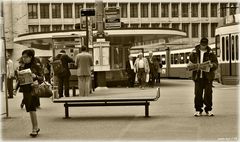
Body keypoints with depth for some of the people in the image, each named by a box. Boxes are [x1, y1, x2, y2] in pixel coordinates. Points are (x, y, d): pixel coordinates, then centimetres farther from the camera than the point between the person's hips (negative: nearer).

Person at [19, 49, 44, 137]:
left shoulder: (36, 65, -4)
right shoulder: (22, 66, 10)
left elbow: (42, 78, -4)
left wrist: (35, 77, -22)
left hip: (33, 89, -5)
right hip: (25, 90, 5)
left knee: (32, 108, -12)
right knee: (30, 109, 8)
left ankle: (35, 128, -5)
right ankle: (36, 127, 19)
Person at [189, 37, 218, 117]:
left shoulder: (210, 53, 4)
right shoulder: (194, 53, 6)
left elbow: (216, 63, 4)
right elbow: (190, 61, 13)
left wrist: (212, 65, -18)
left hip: (208, 77, -1)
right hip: (197, 76, 1)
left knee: (208, 93, 0)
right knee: (198, 93, 2)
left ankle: (208, 110, 11)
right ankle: (198, 110, 11)